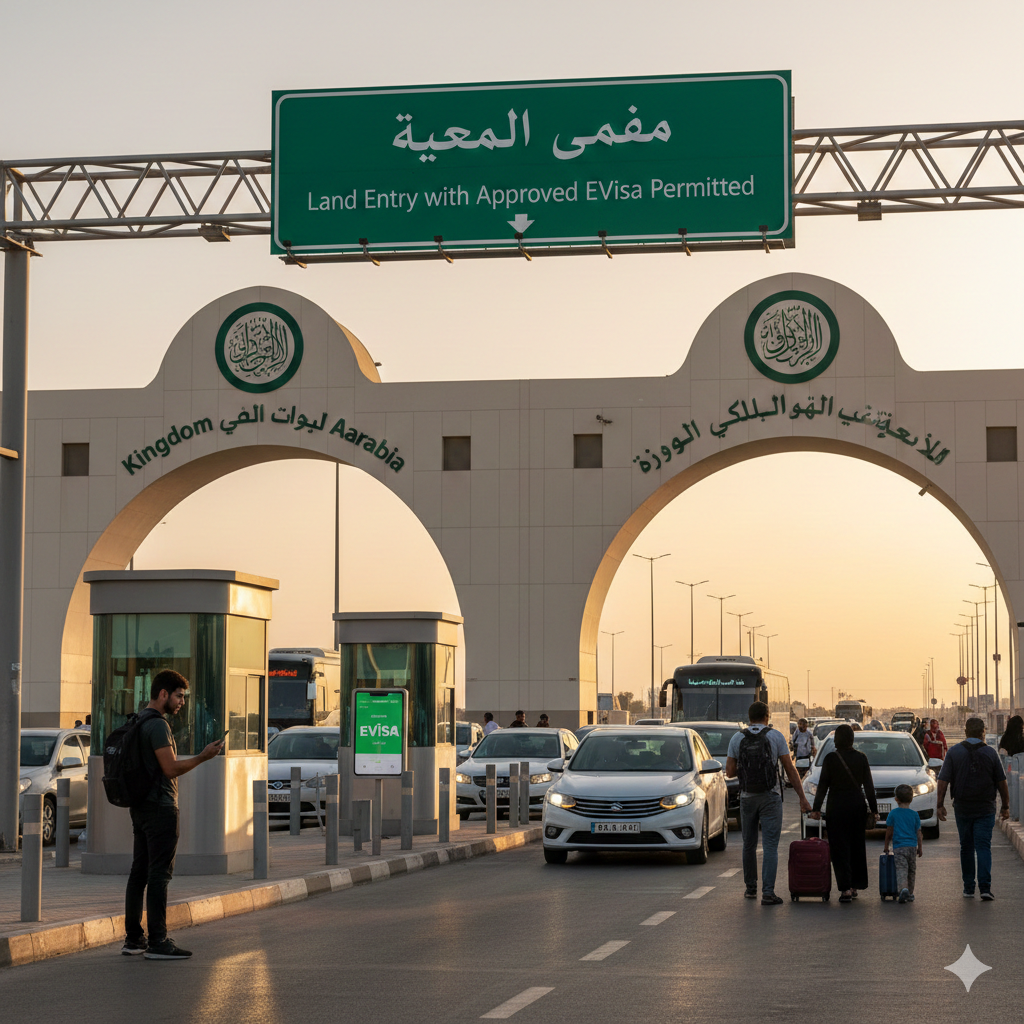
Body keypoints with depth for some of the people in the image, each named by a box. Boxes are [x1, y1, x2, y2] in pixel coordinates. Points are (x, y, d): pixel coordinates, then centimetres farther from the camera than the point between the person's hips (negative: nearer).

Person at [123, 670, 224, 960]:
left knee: (139, 871, 11)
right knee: (159, 874, -8)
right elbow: (171, 768, -20)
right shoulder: (157, 724, -15)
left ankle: (133, 938, 15)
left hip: (140, 807, 10)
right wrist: (204, 757, -13)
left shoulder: (139, 722, 16)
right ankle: (157, 942, -9)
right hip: (160, 807, -10)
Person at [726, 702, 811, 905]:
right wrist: (802, 797, -1)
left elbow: (730, 772, 0)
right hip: (770, 797, -2)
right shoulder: (775, 736, -3)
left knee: (749, 844, 16)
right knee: (770, 846, -4)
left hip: (747, 797, 2)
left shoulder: (737, 738, 1)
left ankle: (751, 888, 26)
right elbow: (790, 770, -4)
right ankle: (768, 892, -12)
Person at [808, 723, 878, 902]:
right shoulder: (861, 758, 0)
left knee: (840, 848, -1)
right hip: (857, 804, 3)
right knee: (857, 847, 14)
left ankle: (845, 888, -10)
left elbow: (823, 785, -7)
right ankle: (854, 886, 20)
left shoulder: (830, 758, -8)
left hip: (836, 807, -3)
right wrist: (873, 809, 9)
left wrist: (816, 808, -2)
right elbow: (868, 786, 3)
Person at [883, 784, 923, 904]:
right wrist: (920, 848, 16)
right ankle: (910, 894, 23)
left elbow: (889, 832, 2)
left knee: (901, 869, -11)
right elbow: (919, 834, 5)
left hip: (899, 847, -3)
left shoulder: (893, 813, -2)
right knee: (911, 870, 16)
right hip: (912, 846, 3)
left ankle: (903, 889, -36)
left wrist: (886, 846, 14)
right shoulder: (915, 815, 3)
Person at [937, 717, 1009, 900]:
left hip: (962, 809, 1)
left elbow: (943, 780, -6)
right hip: (985, 809, -1)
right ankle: (985, 887, -14)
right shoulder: (990, 753, -3)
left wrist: (940, 804, 1)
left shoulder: (954, 752, -3)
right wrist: (1005, 806, 10)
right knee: (983, 847, -1)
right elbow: (1002, 782, 0)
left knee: (966, 847, 12)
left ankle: (968, 888, 16)